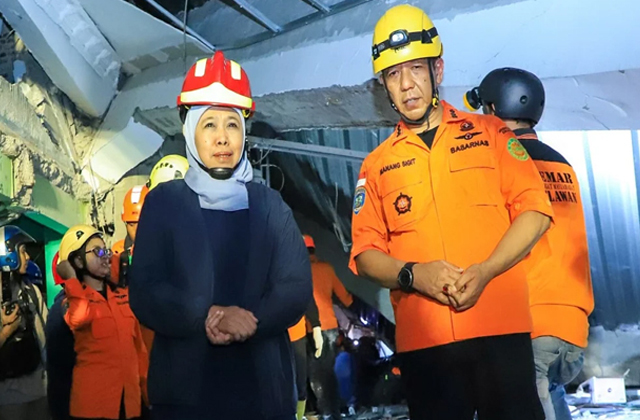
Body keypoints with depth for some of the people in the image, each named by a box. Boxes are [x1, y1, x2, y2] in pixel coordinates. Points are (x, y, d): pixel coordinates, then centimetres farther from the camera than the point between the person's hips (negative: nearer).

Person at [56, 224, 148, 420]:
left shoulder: (124, 295, 14)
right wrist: (72, 279, -13)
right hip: (93, 399, -5)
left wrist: (146, 384, 13)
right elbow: (79, 319, -25)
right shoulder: (73, 298, 0)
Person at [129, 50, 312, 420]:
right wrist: (206, 318, -21)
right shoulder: (164, 201, 4)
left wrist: (249, 322, -19)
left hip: (264, 387, 2)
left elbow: (297, 287, -1)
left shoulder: (270, 204, 8)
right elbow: (145, 293, -5)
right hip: (184, 389, -1)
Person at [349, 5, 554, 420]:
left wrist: (484, 272, -13)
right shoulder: (377, 164, 11)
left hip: (500, 326, -1)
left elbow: (535, 210, 1)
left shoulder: (489, 133, 8)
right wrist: (412, 274, -14)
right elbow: (365, 253, 7)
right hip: (422, 336, 1)